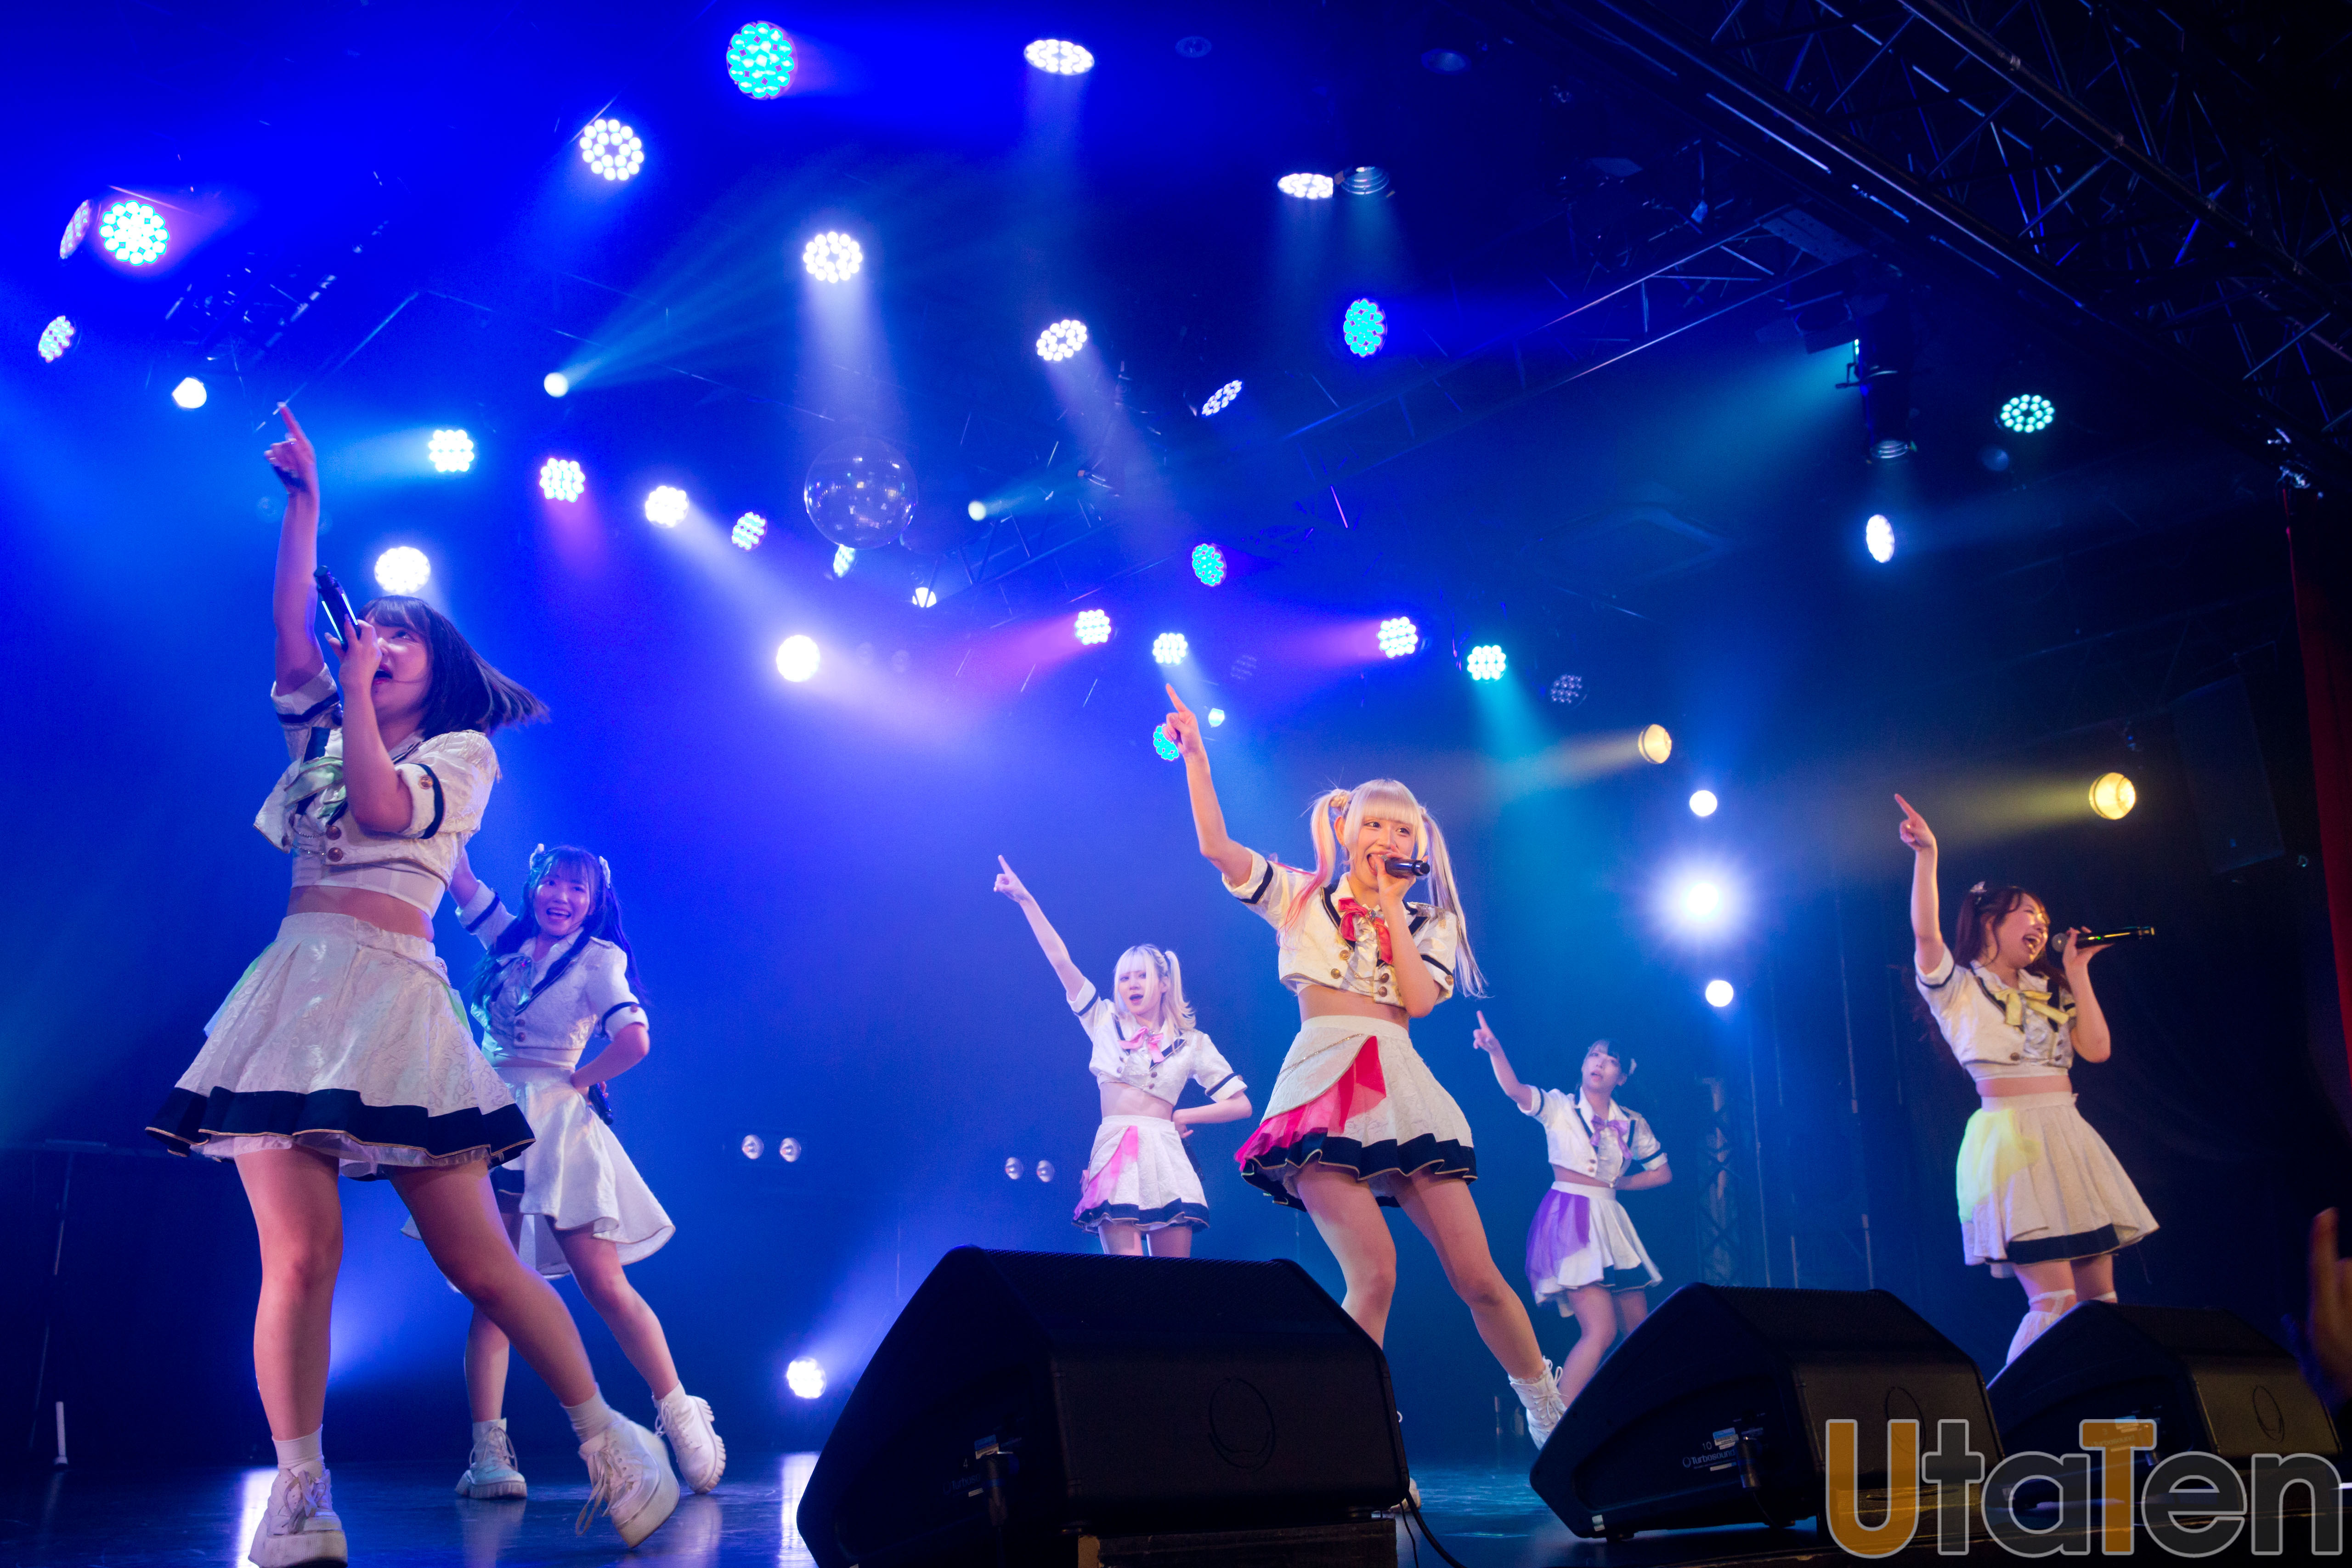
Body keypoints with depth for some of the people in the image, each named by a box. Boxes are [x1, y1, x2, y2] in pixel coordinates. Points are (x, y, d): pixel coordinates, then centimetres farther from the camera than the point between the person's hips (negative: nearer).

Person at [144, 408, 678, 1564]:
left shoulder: (463, 751, 9)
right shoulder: (324, 733, 23)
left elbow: (385, 807, -9)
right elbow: (290, 628, 9)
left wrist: (363, 691, 0)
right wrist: (305, 500, 9)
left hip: (394, 996, -4)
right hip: (290, 987, 4)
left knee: (479, 1261, -7)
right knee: (297, 1254, -10)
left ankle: (609, 1444, 5)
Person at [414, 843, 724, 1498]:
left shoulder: (598, 959, -1)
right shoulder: (511, 941, 15)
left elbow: (635, 1041, -15)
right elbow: (457, 876, 16)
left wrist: (579, 1080, -4)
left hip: (557, 1130, -4)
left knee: (605, 1285, -7)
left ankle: (682, 1419, 2)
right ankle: (487, 1454, -6)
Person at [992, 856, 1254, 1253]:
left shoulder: (1193, 1042, 12)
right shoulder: (1106, 1023, 14)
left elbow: (1241, 1104, 12)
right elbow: (1060, 960, 7)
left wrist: (1182, 1117, 6)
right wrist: (1026, 900, 2)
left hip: (1165, 1156, 1)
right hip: (1113, 1155, 0)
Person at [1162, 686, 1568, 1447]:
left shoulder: (1431, 922, 18)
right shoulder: (1302, 898, 13)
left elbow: (1419, 999, -2)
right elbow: (1217, 846, 0)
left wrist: (1390, 907, 1)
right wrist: (1196, 754, -7)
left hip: (1403, 1087, 3)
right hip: (1326, 1085, -2)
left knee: (1477, 1277, 0)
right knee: (1374, 1275, -20)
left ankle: (1551, 1419, 18)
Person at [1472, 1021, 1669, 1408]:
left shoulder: (1633, 1124, 12)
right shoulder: (1559, 1107, -1)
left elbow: (1662, 1173, 22)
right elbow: (1514, 1089, -19)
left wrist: (1616, 1184, 8)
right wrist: (1495, 1050, -37)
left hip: (1611, 1222, 6)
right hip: (1570, 1221, -6)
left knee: (1640, 1332, 7)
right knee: (1601, 1330, -19)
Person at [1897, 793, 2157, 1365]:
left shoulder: (2051, 994, 23)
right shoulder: (1959, 988, 4)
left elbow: (2097, 1049, 10)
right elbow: (1925, 935, -15)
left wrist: (2077, 974, 14)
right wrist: (1927, 856, -20)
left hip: (2070, 1140, 7)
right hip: (2012, 1139, -7)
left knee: (2100, 1297, 3)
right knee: (2055, 1300, -16)